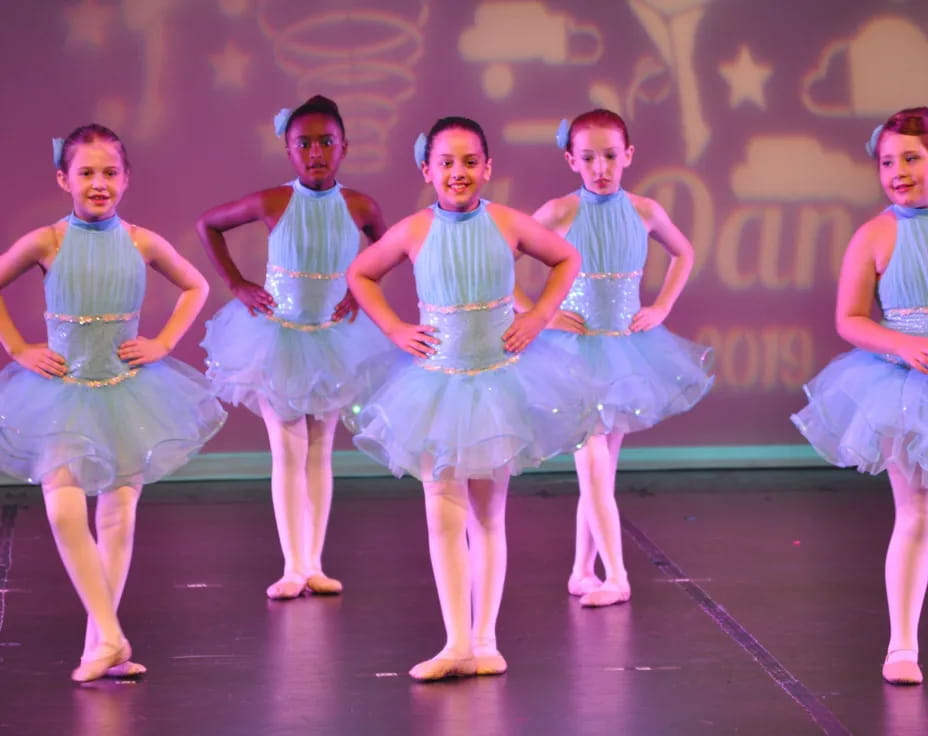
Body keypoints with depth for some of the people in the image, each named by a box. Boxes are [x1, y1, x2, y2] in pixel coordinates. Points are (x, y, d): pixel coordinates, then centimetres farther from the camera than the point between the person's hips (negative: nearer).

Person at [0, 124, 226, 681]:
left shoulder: (142, 243, -3)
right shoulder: (47, 242, -8)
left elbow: (195, 287, 13)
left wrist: (164, 343, 2)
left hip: (127, 389, 2)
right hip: (63, 390, -2)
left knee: (118, 518, 3)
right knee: (65, 511, -17)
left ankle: (98, 645, 14)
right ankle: (110, 638, -9)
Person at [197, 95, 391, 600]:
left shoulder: (358, 207, -9)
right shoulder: (273, 204, -13)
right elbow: (208, 224, 2)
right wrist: (237, 284, -2)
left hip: (332, 338, 2)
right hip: (277, 337, -2)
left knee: (319, 453, 8)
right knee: (288, 453, -2)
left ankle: (314, 565, 12)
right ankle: (293, 568, 0)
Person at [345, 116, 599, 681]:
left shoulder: (508, 224, -7)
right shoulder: (414, 232, -6)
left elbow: (567, 259, 9)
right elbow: (360, 276, 10)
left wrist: (538, 318, -2)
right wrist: (394, 330, -1)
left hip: (501, 376, 0)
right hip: (437, 381, 0)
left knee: (488, 514, 7)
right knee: (444, 513, -3)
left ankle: (484, 640, 12)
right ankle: (457, 641, 1)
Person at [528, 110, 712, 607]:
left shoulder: (643, 211, 0)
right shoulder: (560, 212, -10)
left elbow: (683, 254, 19)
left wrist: (661, 308, 7)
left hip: (625, 348, 4)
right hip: (576, 348, -3)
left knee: (599, 471, 10)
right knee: (593, 467, -9)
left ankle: (582, 571, 19)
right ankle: (615, 578, -7)